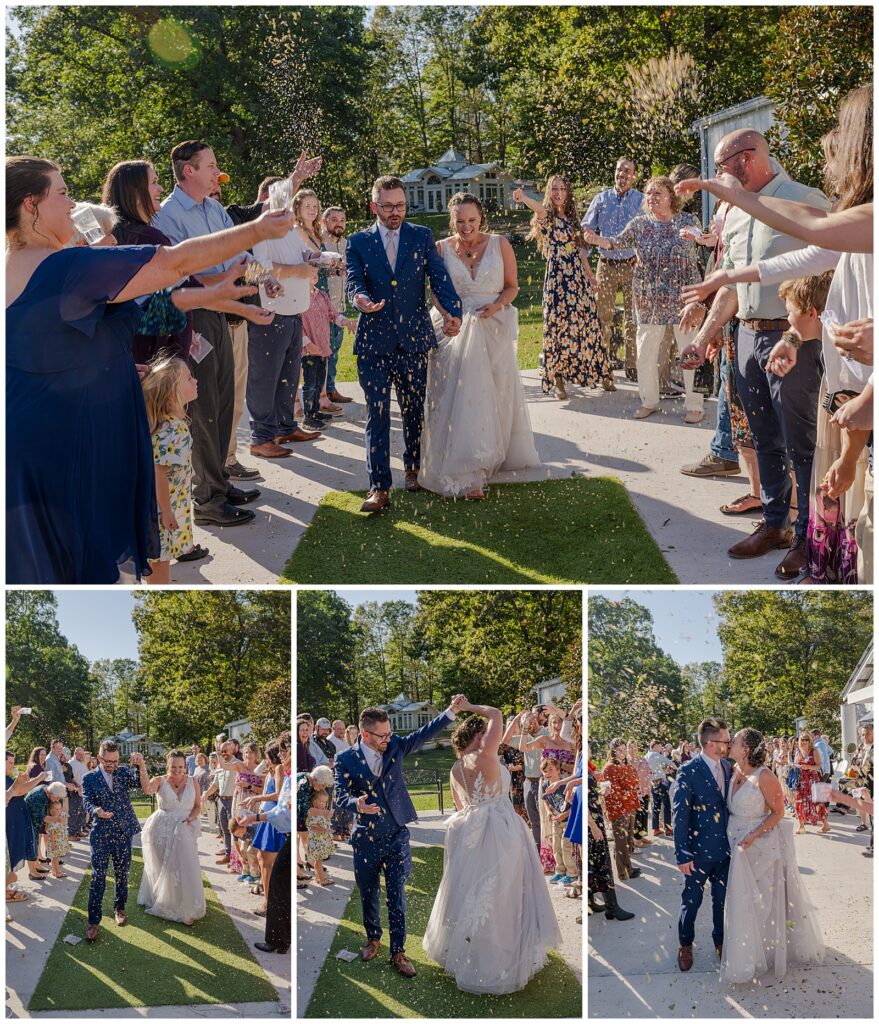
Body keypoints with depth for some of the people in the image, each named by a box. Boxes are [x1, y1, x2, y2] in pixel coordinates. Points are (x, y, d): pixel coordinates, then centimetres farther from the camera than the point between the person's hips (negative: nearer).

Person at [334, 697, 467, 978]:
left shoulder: (394, 747, 0)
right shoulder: (346, 760, -8)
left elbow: (424, 734, -3)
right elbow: (340, 794, -17)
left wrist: (451, 710, -15)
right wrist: (357, 804, -39)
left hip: (396, 836, 1)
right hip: (366, 838, -1)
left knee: (397, 895, 0)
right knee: (368, 893, 14)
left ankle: (398, 952, 8)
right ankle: (373, 938, 38)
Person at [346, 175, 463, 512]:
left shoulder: (422, 237, 6)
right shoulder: (359, 242, 5)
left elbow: (439, 278, -4)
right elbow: (353, 280, -6)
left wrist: (453, 311, -23)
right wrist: (360, 299, -32)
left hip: (415, 337, 1)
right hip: (374, 339, -1)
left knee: (415, 409, 12)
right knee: (377, 413, -4)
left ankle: (414, 467, 33)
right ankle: (379, 487, -4)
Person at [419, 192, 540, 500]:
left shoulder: (500, 245, 0)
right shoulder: (441, 249, -1)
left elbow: (512, 286, 6)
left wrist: (497, 305, -13)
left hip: (494, 330, 2)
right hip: (455, 331, -2)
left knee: (496, 395, 11)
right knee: (462, 397, -9)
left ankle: (495, 455, 32)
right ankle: (469, 474, -9)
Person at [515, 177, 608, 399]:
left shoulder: (571, 217, 15)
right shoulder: (547, 216, -3)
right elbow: (539, 208, -28)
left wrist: (589, 273, 15)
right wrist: (523, 198, -51)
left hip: (578, 274, 5)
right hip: (557, 275, -5)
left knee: (587, 321, 8)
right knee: (559, 323, -6)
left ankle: (599, 373, 20)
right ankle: (557, 380, 1)